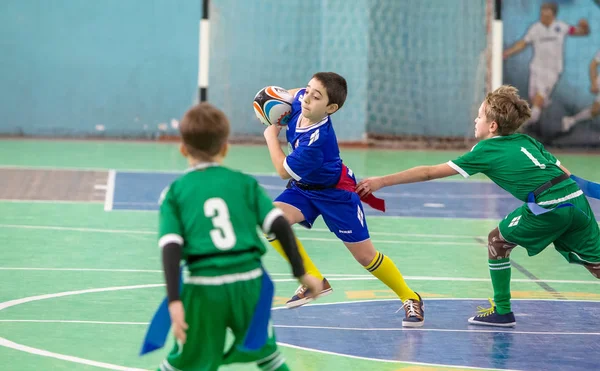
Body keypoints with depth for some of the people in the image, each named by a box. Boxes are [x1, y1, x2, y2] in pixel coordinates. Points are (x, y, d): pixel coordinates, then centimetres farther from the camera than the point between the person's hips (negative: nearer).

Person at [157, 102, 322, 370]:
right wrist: (301, 273, 7)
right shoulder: (245, 183, 12)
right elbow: (280, 226, 2)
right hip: (249, 281, 1)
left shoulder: (175, 192, 8)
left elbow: (171, 248, -5)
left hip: (205, 287, -1)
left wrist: (175, 301, -11)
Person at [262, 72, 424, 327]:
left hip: (335, 193, -7)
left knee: (365, 256, 0)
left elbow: (284, 171, -25)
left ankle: (410, 299, 24)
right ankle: (314, 280, -5)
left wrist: (271, 135, -15)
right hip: (304, 188, 7)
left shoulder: (316, 139, -37)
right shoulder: (300, 101, -15)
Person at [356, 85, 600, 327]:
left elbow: (430, 172, 4)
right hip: (577, 199, 6)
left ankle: (502, 311, 18)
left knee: (497, 240, 14)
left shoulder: (486, 151, 4)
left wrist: (382, 181, 8)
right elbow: (564, 172, 21)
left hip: (549, 207, -6)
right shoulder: (527, 141, 21)